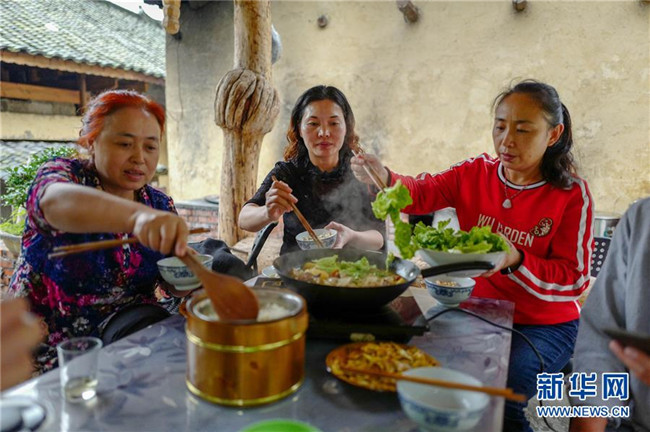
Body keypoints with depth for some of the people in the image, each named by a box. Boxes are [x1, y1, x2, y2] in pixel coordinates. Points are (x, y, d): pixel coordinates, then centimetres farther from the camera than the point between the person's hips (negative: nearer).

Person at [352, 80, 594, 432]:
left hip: (544, 324, -3)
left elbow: (574, 278, -11)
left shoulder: (572, 194, -11)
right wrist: (384, 178, -36)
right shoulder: (476, 173, -2)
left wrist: (514, 261, -30)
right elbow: (422, 193, -14)